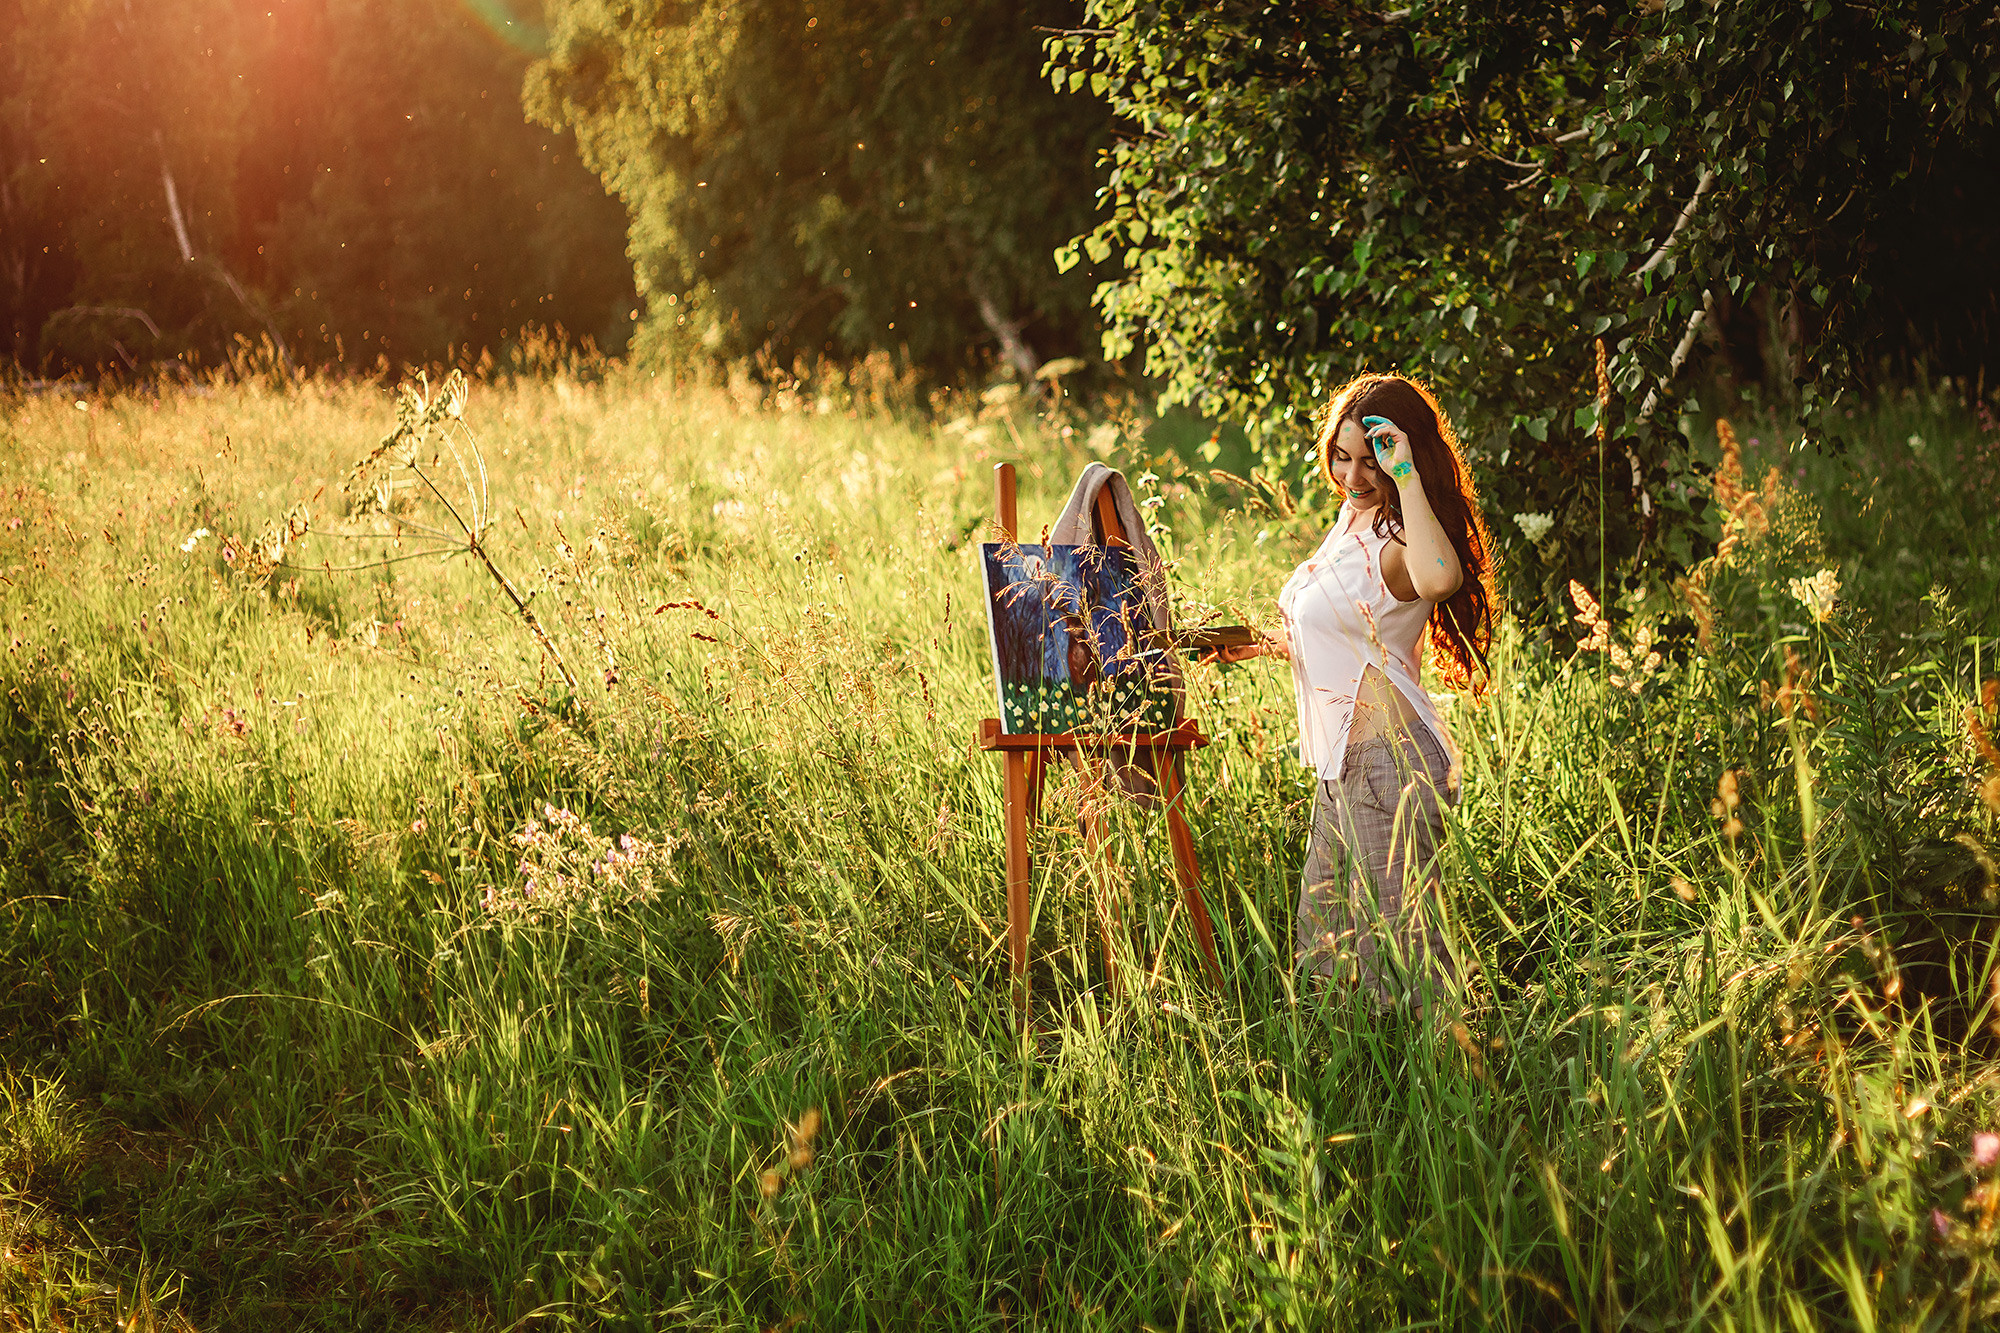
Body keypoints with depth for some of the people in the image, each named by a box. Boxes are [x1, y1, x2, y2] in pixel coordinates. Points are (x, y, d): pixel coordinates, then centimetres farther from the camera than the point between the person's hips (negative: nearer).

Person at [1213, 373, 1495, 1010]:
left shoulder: (1399, 546, -18)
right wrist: (1266, 645, 20)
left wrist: (1407, 477, -35)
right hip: (1342, 765, 10)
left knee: (1396, 948, -5)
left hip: (1390, 759, -10)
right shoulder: (1353, 519, 13)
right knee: (1323, 940, 15)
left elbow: (1438, 579, -45)